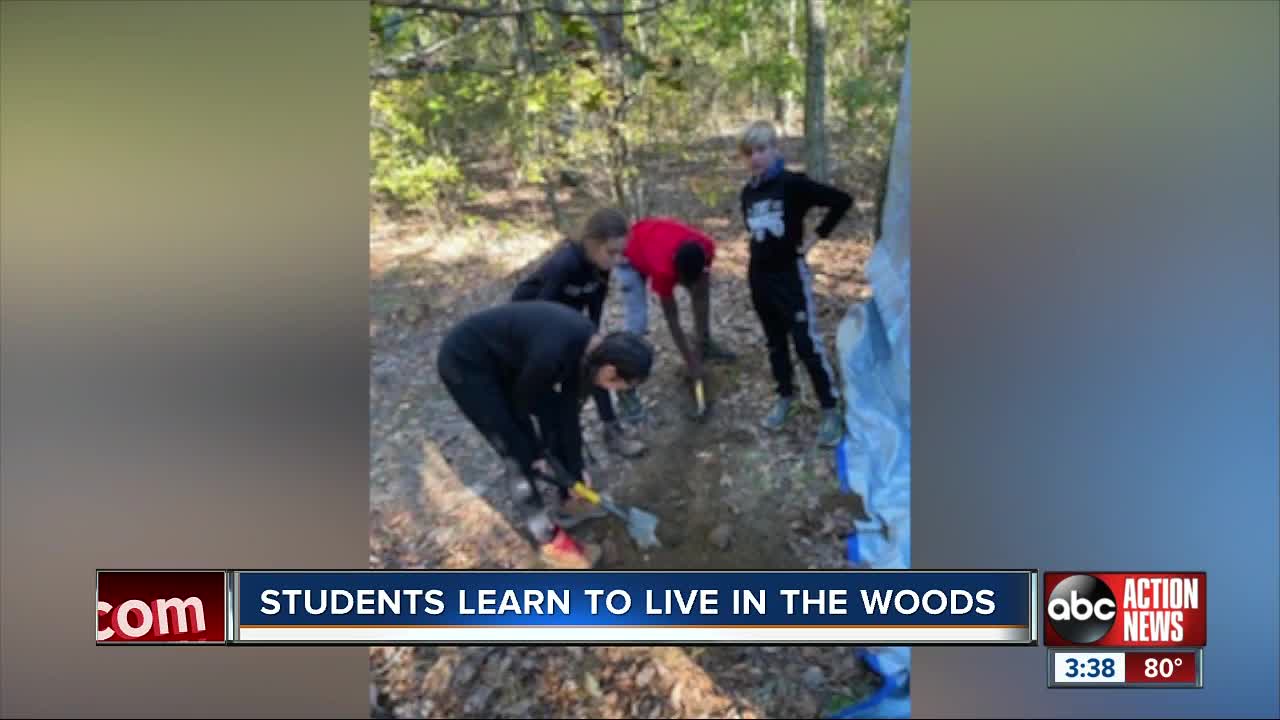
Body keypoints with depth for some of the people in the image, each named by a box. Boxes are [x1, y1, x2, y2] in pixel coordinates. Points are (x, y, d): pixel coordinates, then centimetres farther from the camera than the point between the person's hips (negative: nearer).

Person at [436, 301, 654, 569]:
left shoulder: (589, 348, -8)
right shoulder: (555, 351, -34)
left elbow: (569, 411, 2)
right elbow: (521, 404, -17)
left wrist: (576, 468, 7)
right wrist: (536, 453, -1)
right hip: (464, 362, -8)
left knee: (556, 418, 13)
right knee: (517, 454, -5)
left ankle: (570, 499, 32)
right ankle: (551, 542, 9)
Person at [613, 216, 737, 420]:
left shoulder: (706, 247, -30)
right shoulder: (663, 269, -43)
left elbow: (701, 297, -18)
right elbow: (672, 319, -30)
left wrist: (700, 340, -18)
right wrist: (690, 362, -24)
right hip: (631, 257, -6)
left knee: (702, 291, 4)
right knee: (637, 325, -16)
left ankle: (705, 344, 28)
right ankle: (625, 390, -7)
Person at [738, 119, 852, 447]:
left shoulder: (793, 184, -14)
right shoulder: (747, 192, 5)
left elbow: (842, 200, -16)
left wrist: (815, 236, -12)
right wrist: (761, 250, 10)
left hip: (790, 274, -6)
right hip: (758, 275, 6)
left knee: (807, 343, -6)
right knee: (775, 341, 16)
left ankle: (830, 410, 3)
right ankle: (785, 397, 31)